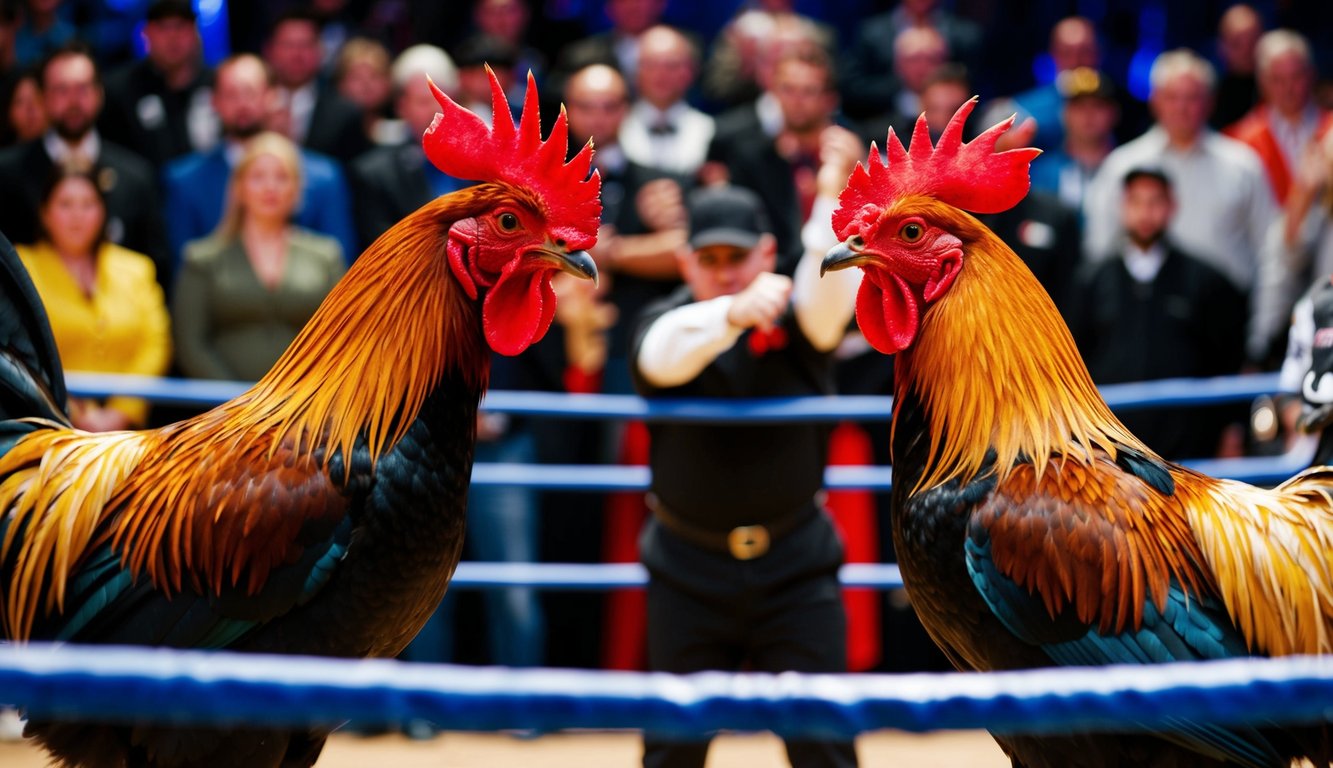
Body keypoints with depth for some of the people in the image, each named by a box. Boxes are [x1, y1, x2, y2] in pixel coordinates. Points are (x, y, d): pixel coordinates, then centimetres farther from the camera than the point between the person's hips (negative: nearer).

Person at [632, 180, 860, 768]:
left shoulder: (796, 317, -5)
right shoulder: (665, 320, -5)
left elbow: (829, 296, -29)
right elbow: (666, 352, -29)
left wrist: (832, 205, -47)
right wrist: (732, 313, -51)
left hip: (794, 565, -1)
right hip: (688, 568, 1)